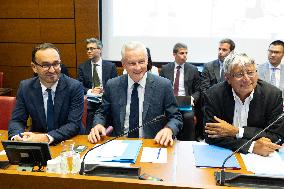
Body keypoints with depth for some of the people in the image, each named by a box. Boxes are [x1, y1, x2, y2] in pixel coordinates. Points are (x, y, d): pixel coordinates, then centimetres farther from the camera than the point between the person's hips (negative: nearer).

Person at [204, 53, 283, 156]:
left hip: (260, 156, 2)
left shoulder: (273, 94, -7)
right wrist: (252, 146, -23)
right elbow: (211, 136, -14)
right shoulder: (213, 95, -11)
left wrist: (236, 131, -16)